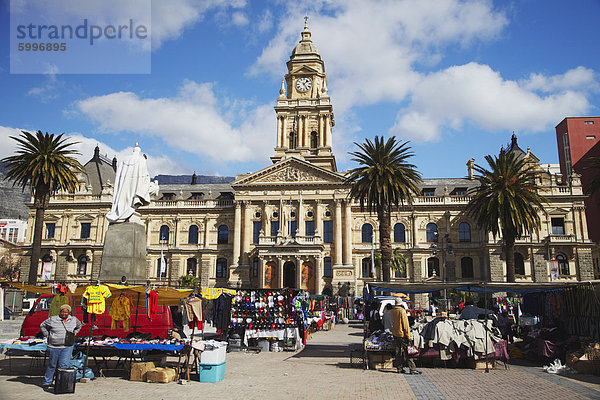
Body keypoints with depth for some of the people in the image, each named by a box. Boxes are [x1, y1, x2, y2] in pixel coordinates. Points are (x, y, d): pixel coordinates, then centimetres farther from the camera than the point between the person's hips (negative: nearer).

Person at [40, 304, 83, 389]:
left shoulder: (73, 320, 6)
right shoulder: (52, 319, -3)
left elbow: (79, 325, 26)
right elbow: (42, 325, 11)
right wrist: (47, 335, 4)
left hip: (67, 347, 1)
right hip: (54, 346, -1)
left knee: (64, 365, -4)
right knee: (51, 365, 10)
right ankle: (47, 382, 26)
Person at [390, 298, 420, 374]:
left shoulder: (392, 311, 5)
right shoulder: (402, 311, -14)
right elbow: (405, 324, -14)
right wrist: (408, 336, -11)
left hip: (395, 334, 7)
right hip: (402, 334, -7)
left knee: (398, 351, 12)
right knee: (407, 352, -3)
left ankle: (399, 368, 15)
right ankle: (412, 369, -2)